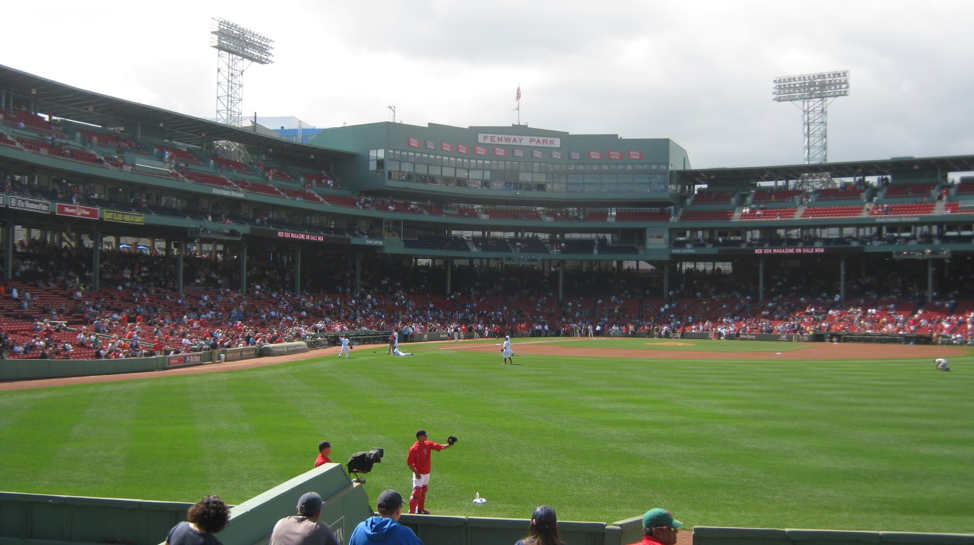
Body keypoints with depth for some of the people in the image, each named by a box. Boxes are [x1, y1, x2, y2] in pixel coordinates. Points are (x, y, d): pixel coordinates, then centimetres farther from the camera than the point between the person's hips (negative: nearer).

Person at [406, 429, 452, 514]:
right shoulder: (414, 449, -20)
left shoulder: (428, 444, 0)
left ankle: (420, 509, 35)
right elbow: (409, 463, -17)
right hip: (419, 474, -8)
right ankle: (412, 511, -7)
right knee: (417, 491, -12)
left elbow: (440, 447, -7)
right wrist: (416, 472, -24)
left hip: (427, 473, 8)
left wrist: (449, 445, -24)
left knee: (423, 491, 20)